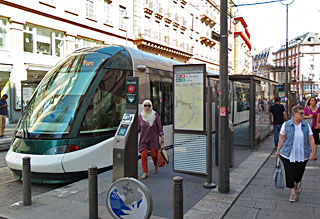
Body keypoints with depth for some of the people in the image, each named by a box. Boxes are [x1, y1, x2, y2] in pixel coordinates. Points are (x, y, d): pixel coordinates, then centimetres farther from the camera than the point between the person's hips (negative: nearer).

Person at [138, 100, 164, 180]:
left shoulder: (155, 115, -5)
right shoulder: (140, 116, 0)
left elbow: (159, 126, -2)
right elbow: (139, 128, 7)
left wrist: (162, 137, -5)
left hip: (153, 138, -1)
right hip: (144, 139, 1)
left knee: (154, 154, 0)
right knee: (143, 156, -6)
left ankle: (156, 165, 34)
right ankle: (145, 173, 6)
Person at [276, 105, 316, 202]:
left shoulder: (306, 125, 2)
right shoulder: (286, 125, -5)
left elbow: (311, 139, 3)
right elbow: (281, 138, 0)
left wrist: (313, 151, -5)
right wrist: (278, 150, 2)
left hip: (302, 155, 3)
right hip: (288, 155, -2)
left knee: (299, 172, 14)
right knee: (290, 173, -2)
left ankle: (296, 184, 45)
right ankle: (292, 192, 14)